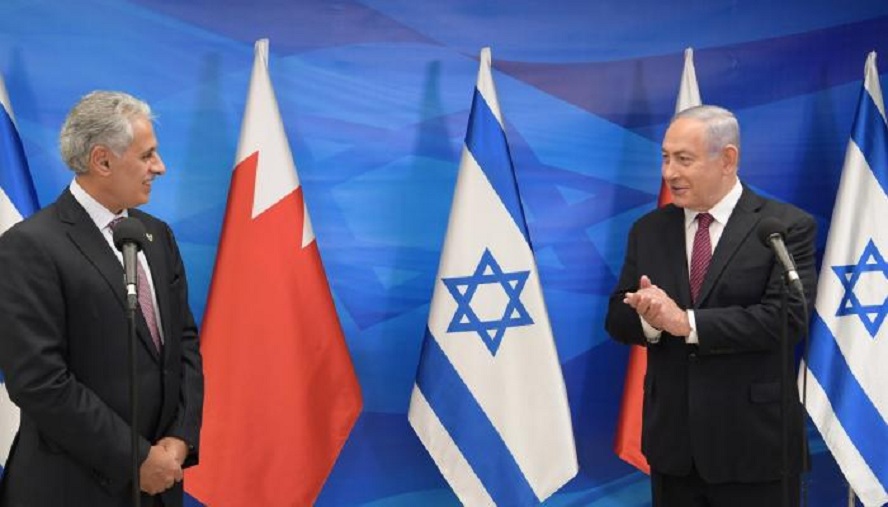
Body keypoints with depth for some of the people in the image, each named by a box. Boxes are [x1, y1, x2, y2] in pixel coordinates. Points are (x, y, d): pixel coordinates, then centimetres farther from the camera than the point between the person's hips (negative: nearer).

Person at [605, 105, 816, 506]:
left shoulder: (788, 227, -7)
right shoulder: (648, 230, 8)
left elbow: (786, 316, -18)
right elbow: (618, 317, 6)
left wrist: (686, 322, -21)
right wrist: (649, 318, -18)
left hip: (753, 442, -4)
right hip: (670, 439, 4)